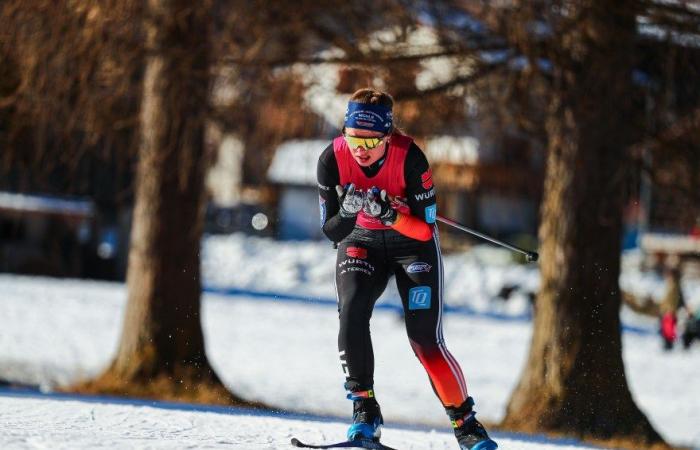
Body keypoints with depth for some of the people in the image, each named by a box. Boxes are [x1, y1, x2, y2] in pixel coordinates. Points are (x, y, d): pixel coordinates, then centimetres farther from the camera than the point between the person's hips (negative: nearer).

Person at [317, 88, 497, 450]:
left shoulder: (410, 158, -29)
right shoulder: (332, 160, -22)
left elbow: (425, 228, -24)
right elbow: (331, 232, -17)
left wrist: (391, 214, -42)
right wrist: (347, 211, -38)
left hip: (413, 243, -2)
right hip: (360, 241, 2)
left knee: (425, 338, -11)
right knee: (351, 313, -24)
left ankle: (464, 421, 5)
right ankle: (364, 410, -11)